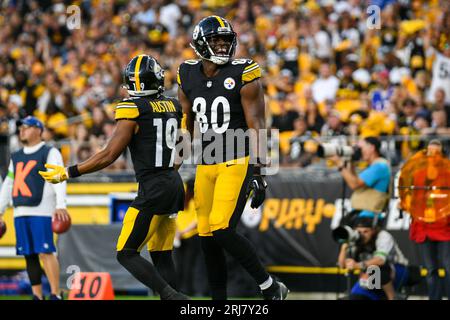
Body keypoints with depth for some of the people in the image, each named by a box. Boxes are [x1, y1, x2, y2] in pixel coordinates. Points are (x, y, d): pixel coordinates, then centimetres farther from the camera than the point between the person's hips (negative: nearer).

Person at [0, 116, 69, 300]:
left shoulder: (50, 153, 1)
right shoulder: (16, 157, 21)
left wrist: (60, 205, -24)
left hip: (41, 211, -7)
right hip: (20, 212, 7)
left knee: (45, 252, -13)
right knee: (29, 255, 4)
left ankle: (55, 295, -12)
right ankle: (37, 296, 8)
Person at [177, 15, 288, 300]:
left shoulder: (243, 74, -9)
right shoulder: (189, 76, 5)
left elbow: (256, 126, -9)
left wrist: (259, 175, -13)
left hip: (237, 162, -6)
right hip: (206, 166, 6)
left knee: (222, 231, -18)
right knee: (208, 239, 6)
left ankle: (270, 288, -3)